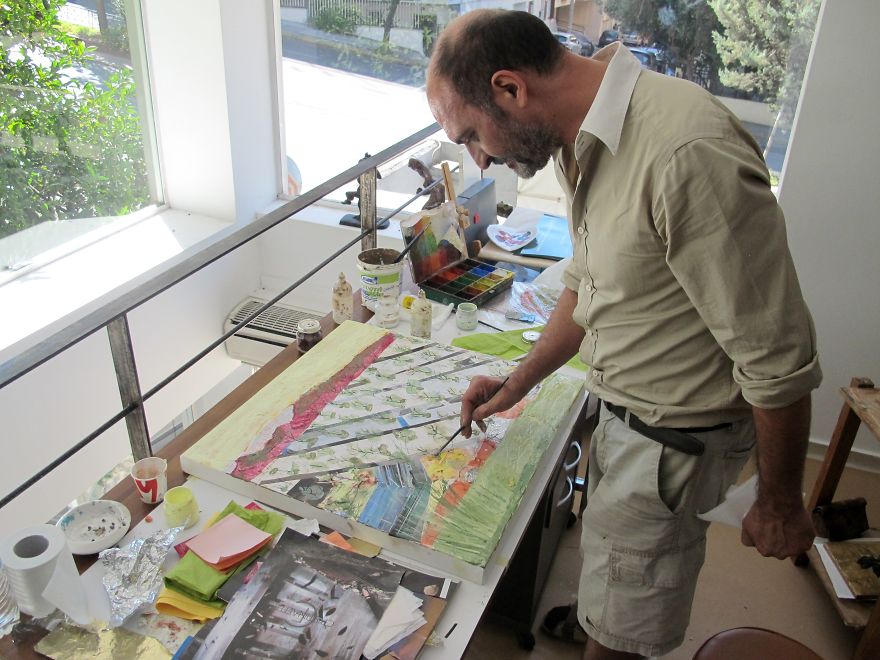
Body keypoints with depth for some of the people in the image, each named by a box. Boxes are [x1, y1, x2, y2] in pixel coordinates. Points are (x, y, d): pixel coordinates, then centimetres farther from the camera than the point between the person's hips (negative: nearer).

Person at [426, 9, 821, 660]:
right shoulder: (583, 143, -1)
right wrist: (517, 384, 16)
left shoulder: (688, 155, -33)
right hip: (623, 411, 8)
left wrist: (779, 503, -12)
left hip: (674, 438, -8)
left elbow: (778, 358, -25)